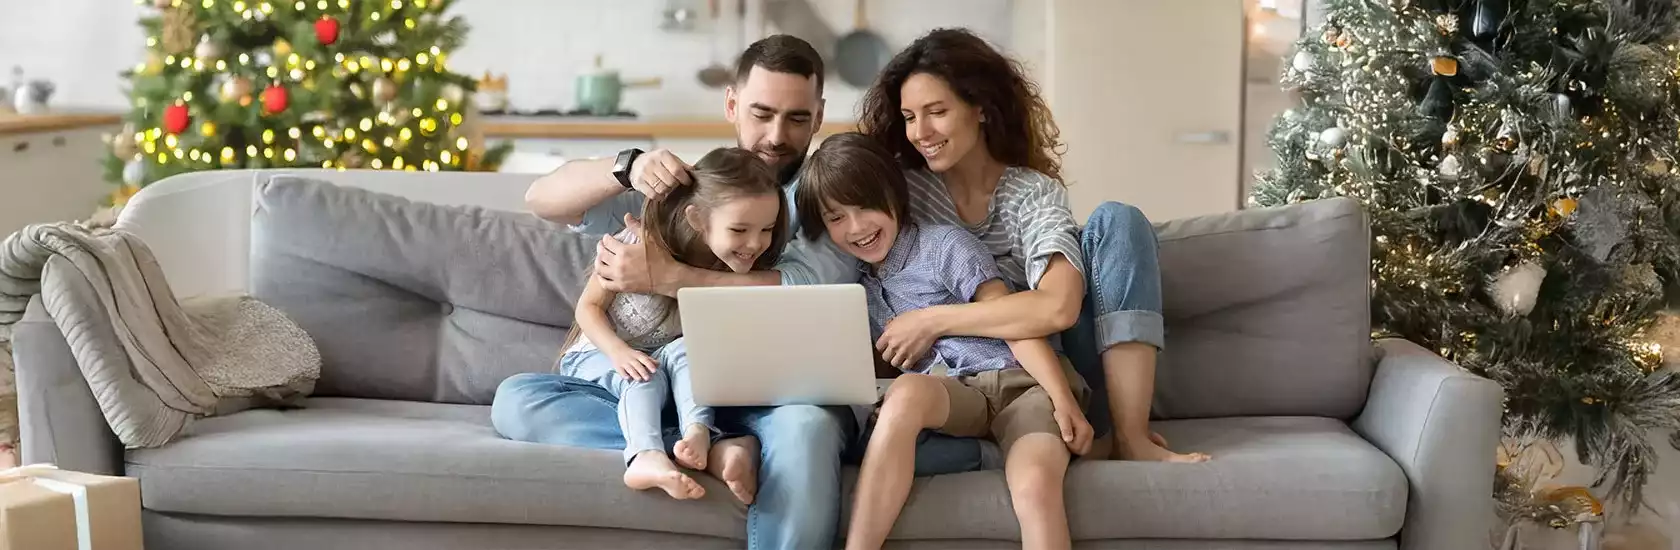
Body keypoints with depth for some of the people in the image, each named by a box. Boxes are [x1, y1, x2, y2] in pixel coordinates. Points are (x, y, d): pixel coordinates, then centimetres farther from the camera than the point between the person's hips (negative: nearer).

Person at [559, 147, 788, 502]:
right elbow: (589, 306, -13)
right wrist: (619, 350, -30)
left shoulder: (740, 277, -11)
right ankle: (646, 457, -58)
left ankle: (698, 433, -48)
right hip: (596, 355, -3)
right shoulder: (642, 244, -22)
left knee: (685, 349, -28)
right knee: (647, 376, -33)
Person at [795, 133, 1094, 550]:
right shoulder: (858, 285, 18)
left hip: (1021, 381, -3)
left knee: (1036, 486, -35)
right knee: (907, 392, -35)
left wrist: (1064, 400, -16)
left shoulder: (945, 246, 1)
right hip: (952, 393, 3)